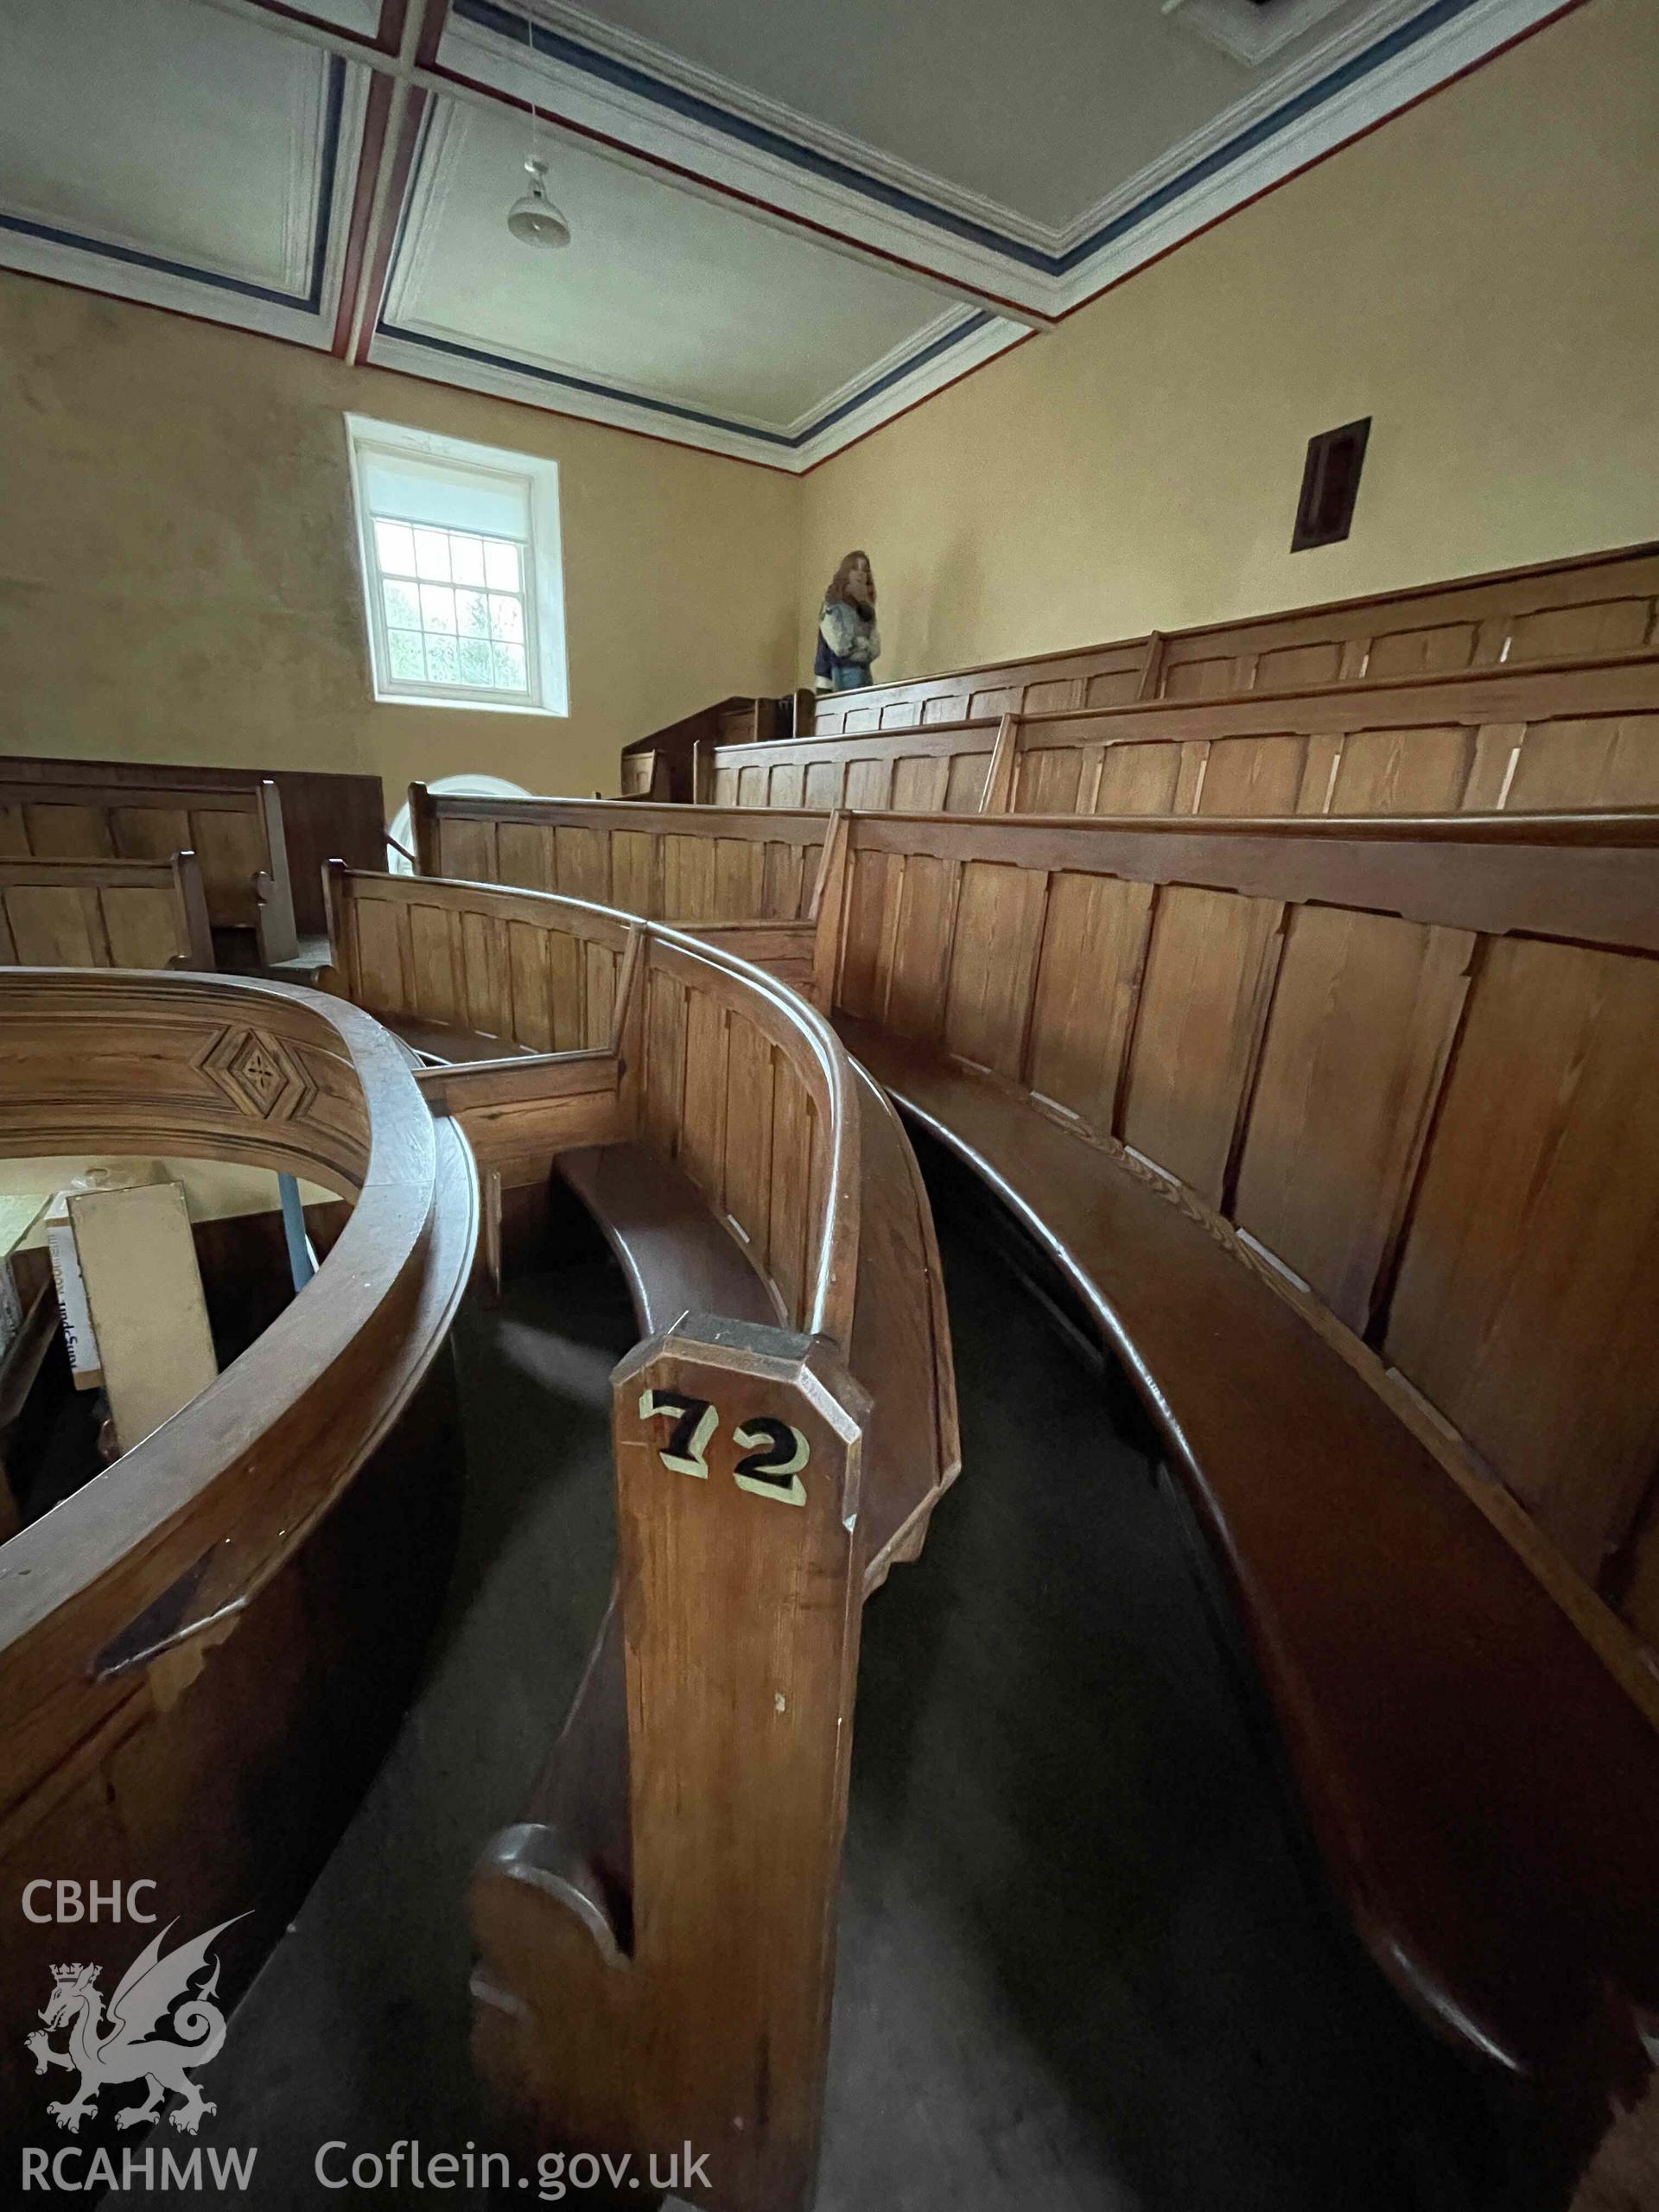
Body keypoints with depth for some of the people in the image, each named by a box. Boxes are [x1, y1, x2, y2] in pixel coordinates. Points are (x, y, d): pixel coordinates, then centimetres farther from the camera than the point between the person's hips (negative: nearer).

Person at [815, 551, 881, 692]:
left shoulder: (866, 608, 16)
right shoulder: (833, 607, -2)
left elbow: (875, 647, 8)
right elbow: (841, 647, -13)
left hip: (864, 673, 6)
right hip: (843, 673, -6)